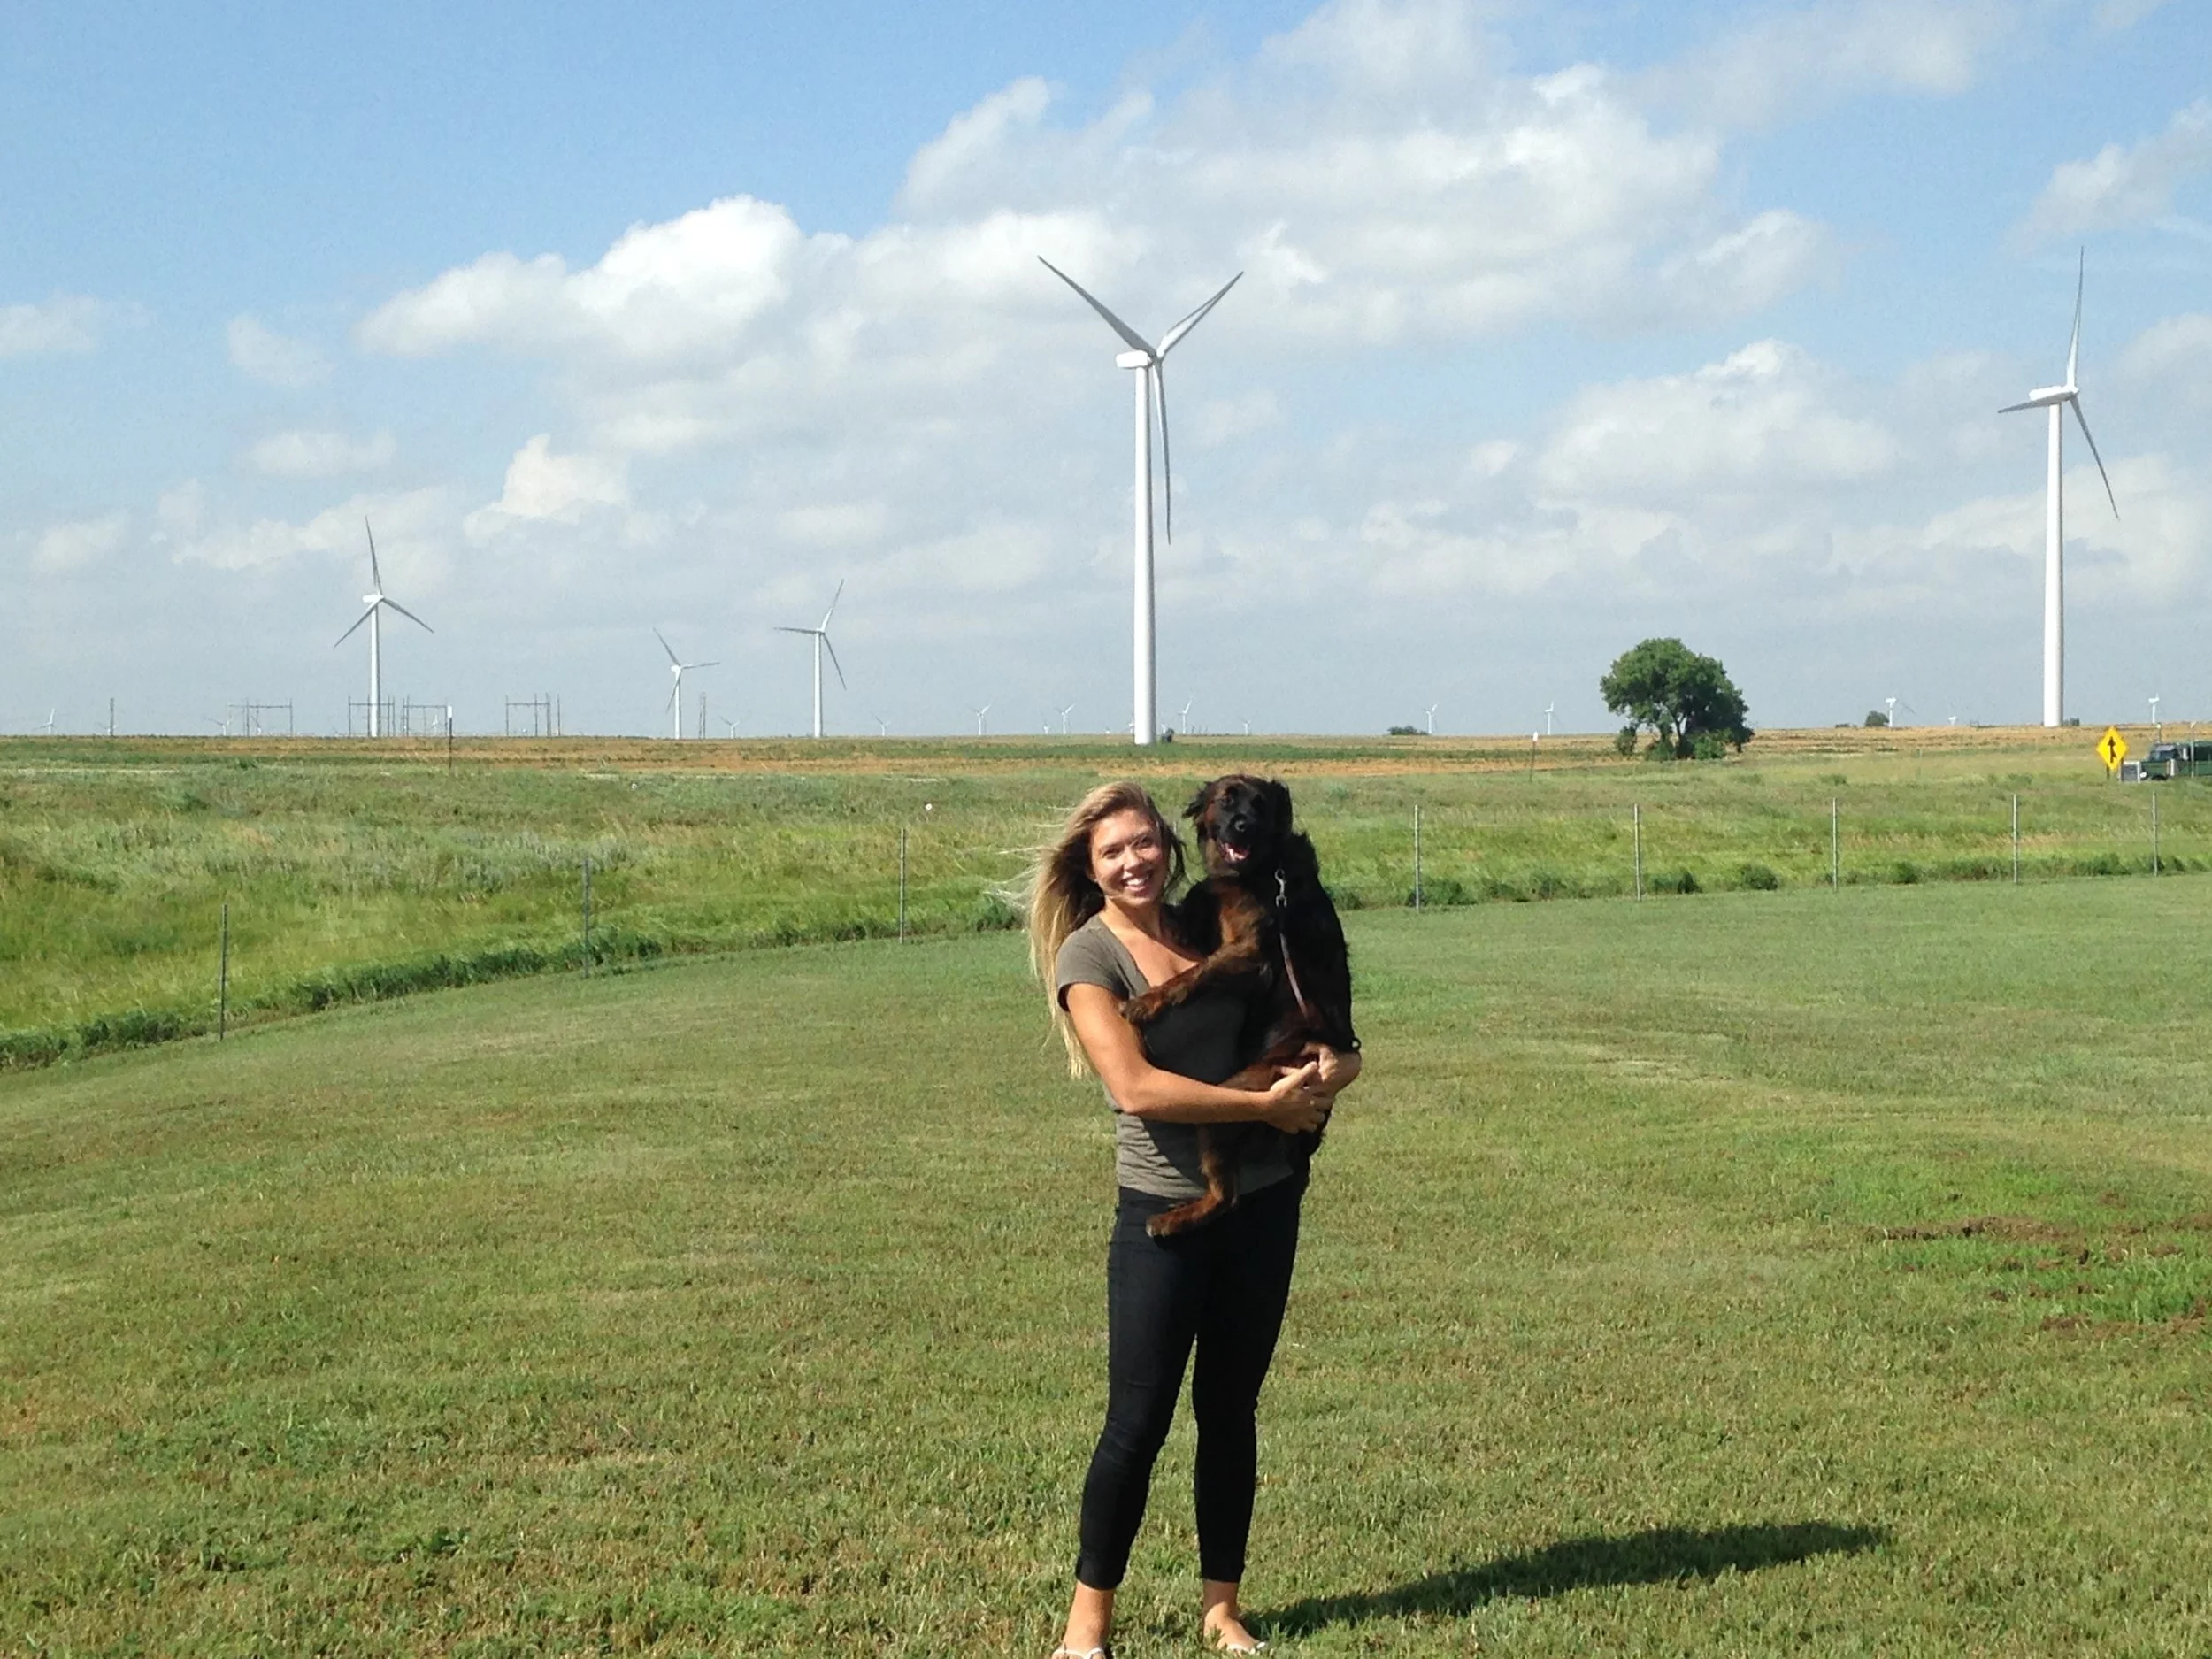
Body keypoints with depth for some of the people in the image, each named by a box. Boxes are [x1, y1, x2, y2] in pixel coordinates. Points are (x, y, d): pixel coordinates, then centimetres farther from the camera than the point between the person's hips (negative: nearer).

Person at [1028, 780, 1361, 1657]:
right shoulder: (1089, 955, -7)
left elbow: (1320, 1035, 11)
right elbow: (1137, 1088, -20)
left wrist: (1328, 1068, -12)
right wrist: (1267, 1102, -18)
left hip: (1263, 1202, 4)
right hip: (1165, 1212, -4)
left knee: (1231, 1410, 13)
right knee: (1138, 1419, -1)